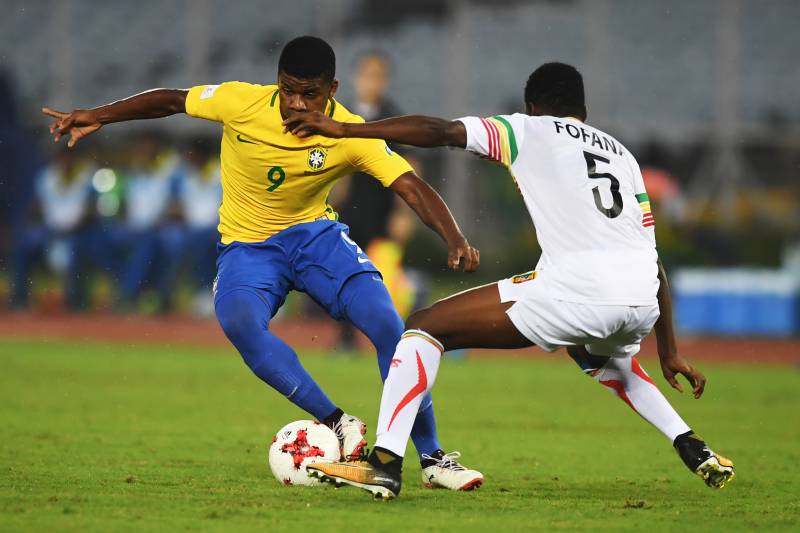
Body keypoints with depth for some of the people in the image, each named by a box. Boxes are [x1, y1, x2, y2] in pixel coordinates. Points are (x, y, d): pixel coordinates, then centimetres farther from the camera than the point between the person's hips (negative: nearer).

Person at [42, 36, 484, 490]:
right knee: (239, 321, -34)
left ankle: (432, 457, -8)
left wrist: (456, 239, -41)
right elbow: (171, 101, 0)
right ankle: (339, 426, -25)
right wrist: (97, 117, -3)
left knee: (389, 327, -21)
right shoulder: (241, 103, -17)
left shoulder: (350, 135, -18)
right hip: (247, 245, 0)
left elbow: (413, 188, -25)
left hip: (315, 232, 0)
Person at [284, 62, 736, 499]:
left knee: (425, 327, 6)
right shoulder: (621, 153, 31)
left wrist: (344, 129, 8)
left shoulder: (528, 130, 17)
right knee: (604, 358, 43)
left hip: (578, 291, -6)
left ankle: (385, 464, -9)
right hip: (642, 301, 6)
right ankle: (694, 449, 30)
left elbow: (441, 131, 4)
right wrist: (669, 350, 34)